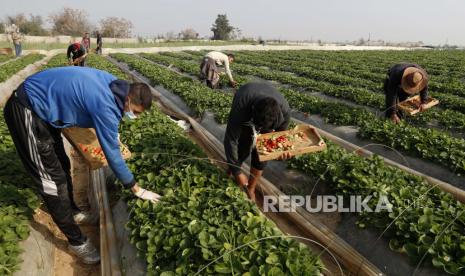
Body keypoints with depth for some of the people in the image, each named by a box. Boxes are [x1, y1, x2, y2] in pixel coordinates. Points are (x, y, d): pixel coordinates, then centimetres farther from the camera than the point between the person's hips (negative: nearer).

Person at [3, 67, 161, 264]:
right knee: (53, 178, -4)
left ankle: (71, 211, 41)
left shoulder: (113, 84, -6)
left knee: (62, 165, 20)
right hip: (26, 111, -10)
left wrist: (113, 135, 21)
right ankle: (76, 241, 9)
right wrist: (138, 191, -14)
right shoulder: (106, 107, -31)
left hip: (41, 105, 10)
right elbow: (112, 155, -23)